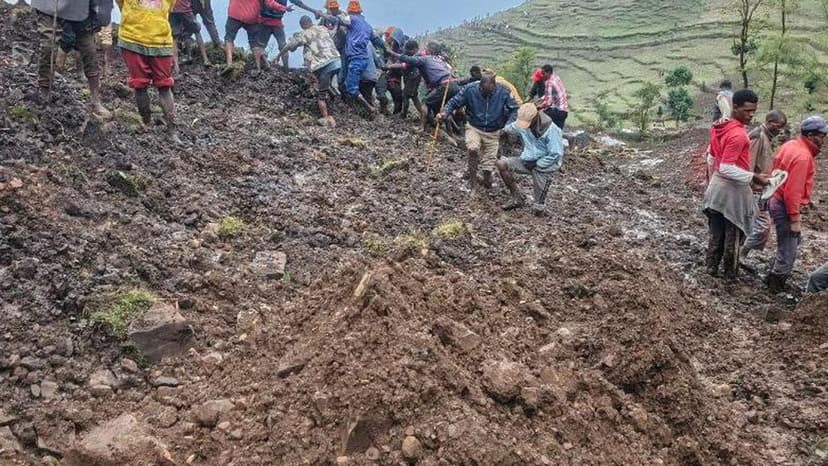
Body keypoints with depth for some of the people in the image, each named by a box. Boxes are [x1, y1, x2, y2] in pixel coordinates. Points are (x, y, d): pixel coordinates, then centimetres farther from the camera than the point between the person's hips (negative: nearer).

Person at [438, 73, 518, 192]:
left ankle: (487, 183, 32)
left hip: (493, 132, 1)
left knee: (490, 159, 5)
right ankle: (472, 180, -12)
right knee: (473, 148, -29)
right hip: (474, 127, -1)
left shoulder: (503, 92, -18)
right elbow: (454, 102, -8)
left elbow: (514, 109, -5)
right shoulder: (470, 90, -20)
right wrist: (444, 113, -25)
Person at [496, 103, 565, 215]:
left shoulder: (551, 130, -23)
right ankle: (517, 199, -3)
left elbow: (555, 155, -22)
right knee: (501, 164, -11)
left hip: (544, 166, -6)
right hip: (529, 160, 6)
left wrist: (536, 164, -18)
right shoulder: (522, 124, -6)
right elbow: (510, 128, 18)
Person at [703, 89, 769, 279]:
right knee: (733, 236, 8)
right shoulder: (739, 135, -25)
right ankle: (730, 275, 20)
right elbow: (726, 168, -28)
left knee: (716, 234, 17)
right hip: (733, 190, -8)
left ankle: (712, 269, 27)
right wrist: (754, 178, -24)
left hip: (716, 187, 8)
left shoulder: (718, 128, 3)